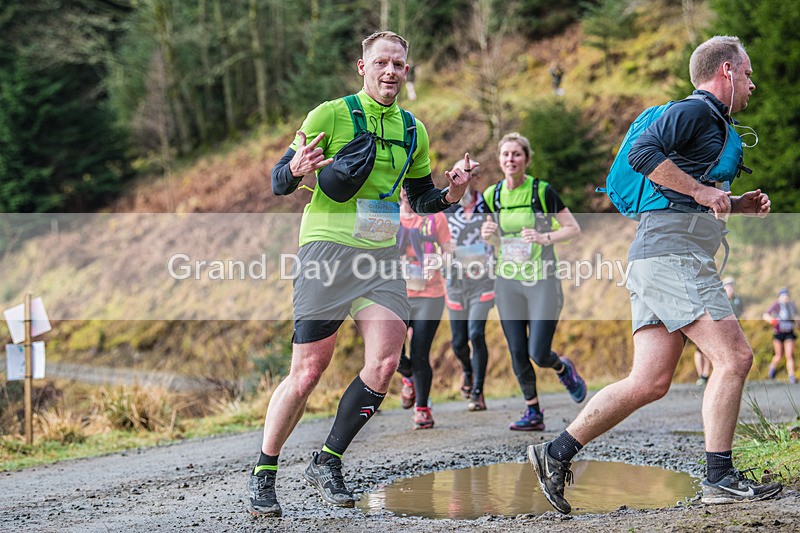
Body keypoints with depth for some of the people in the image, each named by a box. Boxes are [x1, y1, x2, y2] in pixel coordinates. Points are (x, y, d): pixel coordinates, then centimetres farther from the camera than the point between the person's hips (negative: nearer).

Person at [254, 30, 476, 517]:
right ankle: (263, 474, 11)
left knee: (385, 362, -11)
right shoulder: (329, 116, -2)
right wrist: (296, 170, -25)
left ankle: (327, 462, 6)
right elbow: (279, 183, -1)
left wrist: (450, 195, 2)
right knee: (308, 370, -6)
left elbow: (421, 198, 24)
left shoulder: (414, 131, 14)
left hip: (383, 257, 5)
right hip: (328, 248, -5)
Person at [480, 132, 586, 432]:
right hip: (508, 283, 4)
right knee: (518, 354, 2)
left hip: (543, 282, -4)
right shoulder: (492, 195, 3)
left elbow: (574, 228, -5)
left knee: (539, 354, -7)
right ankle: (533, 414, 18)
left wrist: (544, 238, -21)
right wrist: (488, 235, -8)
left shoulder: (543, 191, -10)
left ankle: (563, 368, 29)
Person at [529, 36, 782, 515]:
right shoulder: (694, 110, -4)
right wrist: (702, 190, -17)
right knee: (734, 357, -11)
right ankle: (720, 479, -8)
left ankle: (557, 453, 6)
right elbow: (642, 152, -20)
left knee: (650, 382, 3)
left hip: (657, 260, 10)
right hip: (673, 254, -10)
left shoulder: (710, 123, 28)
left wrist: (739, 204, 21)